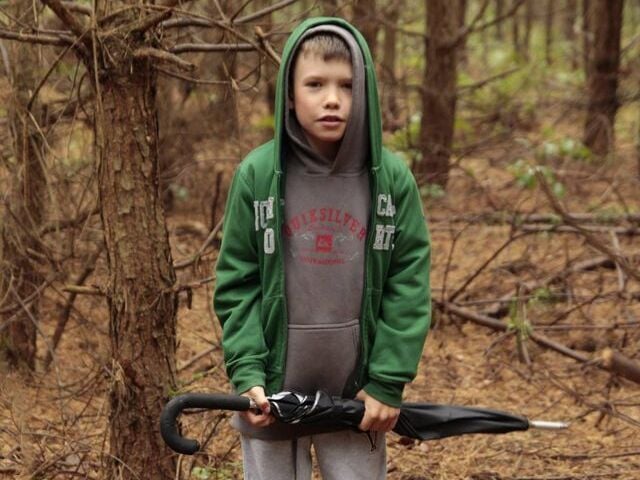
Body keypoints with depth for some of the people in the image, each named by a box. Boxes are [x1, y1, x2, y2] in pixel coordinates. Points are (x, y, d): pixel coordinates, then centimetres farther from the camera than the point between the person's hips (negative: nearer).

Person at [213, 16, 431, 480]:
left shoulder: (392, 178, -4)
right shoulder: (258, 175, -5)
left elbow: (409, 285, -2)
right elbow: (236, 284, -2)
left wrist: (388, 382, -7)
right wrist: (247, 373, -11)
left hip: (357, 397, 0)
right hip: (273, 394, 0)